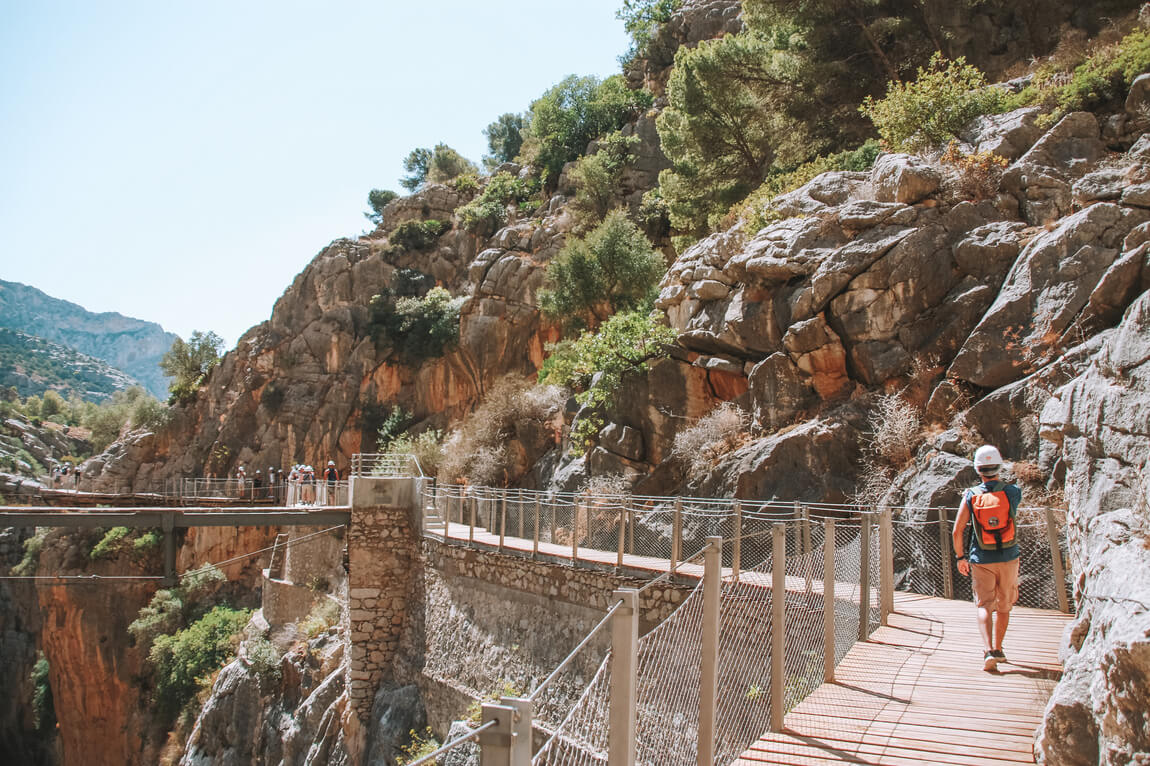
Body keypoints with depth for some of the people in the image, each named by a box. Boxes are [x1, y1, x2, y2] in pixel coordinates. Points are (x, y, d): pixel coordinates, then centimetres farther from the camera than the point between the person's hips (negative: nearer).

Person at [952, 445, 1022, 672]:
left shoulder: (970, 496, -8)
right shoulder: (1013, 492, -8)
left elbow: (958, 530, -7)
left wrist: (960, 557, 5)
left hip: (981, 560, -1)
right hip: (1008, 557, 1)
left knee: (984, 606, 3)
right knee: (1004, 606, 17)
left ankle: (989, 650, -14)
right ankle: (998, 649, 24)